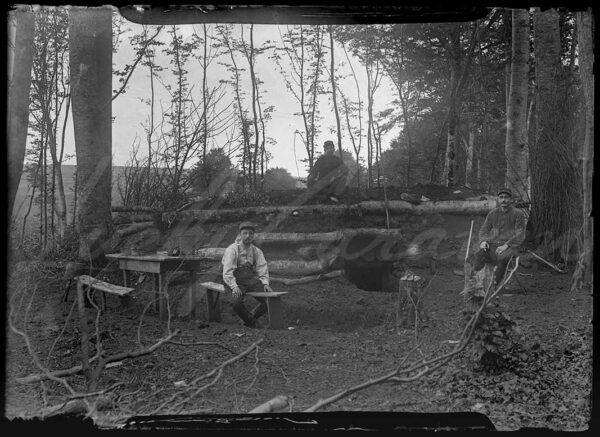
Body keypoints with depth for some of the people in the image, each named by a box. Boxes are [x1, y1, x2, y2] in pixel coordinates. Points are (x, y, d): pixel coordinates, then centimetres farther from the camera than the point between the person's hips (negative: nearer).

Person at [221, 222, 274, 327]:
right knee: (236, 301, -32)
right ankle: (251, 321, -5)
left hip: (251, 278, 4)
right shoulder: (232, 249, -5)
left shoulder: (256, 251, 9)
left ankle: (253, 316, 10)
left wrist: (265, 283, -11)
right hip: (236, 280, -4)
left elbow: (262, 269, 8)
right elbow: (227, 272, -11)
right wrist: (234, 287, -26)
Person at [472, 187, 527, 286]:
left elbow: (520, 235, -5)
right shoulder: (493, 213, 15)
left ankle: (494, 285, -31)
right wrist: (483, 241, -4)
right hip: (492, 245, 4)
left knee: (502, 258, -38)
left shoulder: (518, 214, 1)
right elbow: (483, 229, 18)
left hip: (508, 247, -3)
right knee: (478, 256, -28)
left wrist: (506, 245, -19)